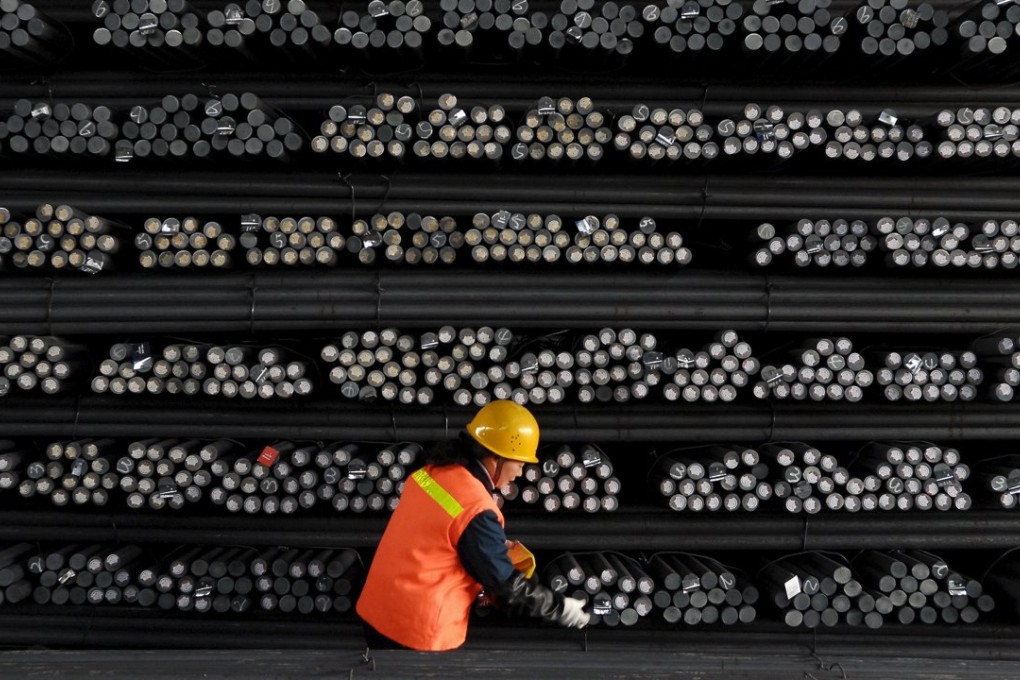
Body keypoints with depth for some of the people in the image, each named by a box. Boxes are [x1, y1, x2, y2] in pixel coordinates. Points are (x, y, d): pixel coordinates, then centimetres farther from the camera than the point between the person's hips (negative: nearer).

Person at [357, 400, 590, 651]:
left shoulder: (433, 472, 2)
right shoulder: (476, 508, -21)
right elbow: (505, 582, -13)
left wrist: (497, 545, 21)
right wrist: (559, 608, -2)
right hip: (416, 631, -8)